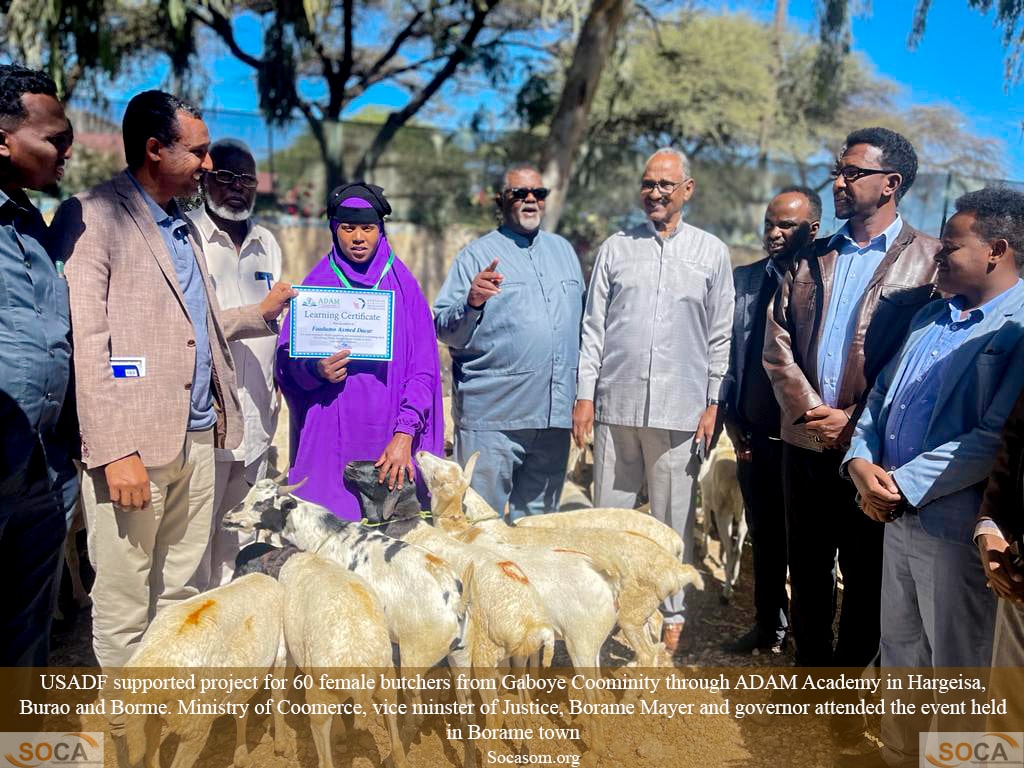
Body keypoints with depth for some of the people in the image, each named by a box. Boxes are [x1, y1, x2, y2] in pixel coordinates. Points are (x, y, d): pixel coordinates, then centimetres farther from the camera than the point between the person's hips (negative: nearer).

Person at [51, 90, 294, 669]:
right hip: (134, 445, -7)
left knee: (180, 594, 15)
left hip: (198, 439, 8)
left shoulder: (182, 226, 20)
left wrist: (262, 314, 16)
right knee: (124, 606, 3)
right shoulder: (93, 217, -6)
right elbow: (85, 342, -14)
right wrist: (114, 451, -18)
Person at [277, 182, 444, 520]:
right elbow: (286, 362, 7)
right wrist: (315, 370, -15)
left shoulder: (404, 286, 5)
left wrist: (405, 434, -12)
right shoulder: (316, 285, 7)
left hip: (391, 440, 0)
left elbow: (423, 370, -1)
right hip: (330, 439, 0)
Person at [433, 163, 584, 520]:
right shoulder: (477, 255, 0)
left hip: (554, 413, 5)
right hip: (492, 415, -5)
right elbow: (443, 330, -5)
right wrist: (471, 304, -25)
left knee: (538, 519, 16)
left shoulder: (564, 250, 17)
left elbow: (579, 322, 23)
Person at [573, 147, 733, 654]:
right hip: (617, 404, 1)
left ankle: (671, 616, 21)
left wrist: (712, 403, 1)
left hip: (679, 409, -1)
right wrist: (585, 394, 2)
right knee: (609, 514, 7)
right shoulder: (616, 248, 10)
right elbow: (593, 325, 8)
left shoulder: (711, 252, 8)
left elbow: (720, 335, 7)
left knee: (674, 519, 6)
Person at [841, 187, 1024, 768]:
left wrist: (905, 484, -18)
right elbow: (882, 394, 14)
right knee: (899, 647, 21)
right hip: (897, 513, 8)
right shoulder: (930, 317, 13)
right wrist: (862, 460, -3)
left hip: (955, 524, -8)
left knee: (957, 664, 10)